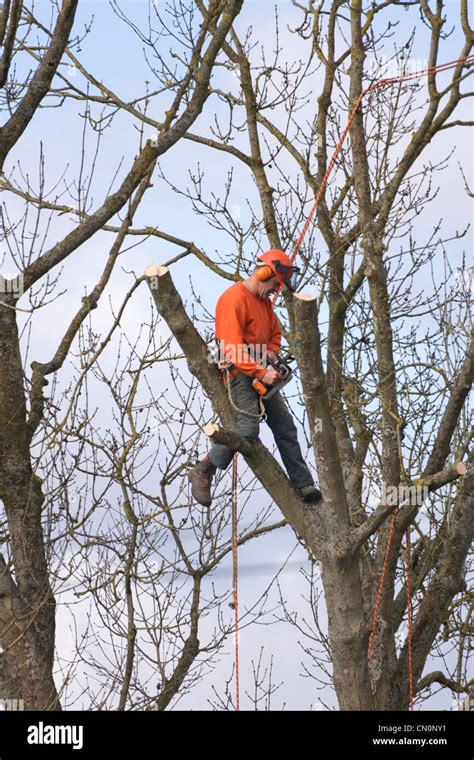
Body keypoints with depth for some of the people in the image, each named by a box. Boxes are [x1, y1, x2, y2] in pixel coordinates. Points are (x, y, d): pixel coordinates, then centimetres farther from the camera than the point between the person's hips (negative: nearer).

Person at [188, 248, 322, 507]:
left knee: (285, 427, 5)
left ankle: (303, 483, 7)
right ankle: (203, 472, -5)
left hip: (261, 374, 9)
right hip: (240, 373, -9)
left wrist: (271, 353, 4)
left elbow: (275, 334, 27)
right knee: (248, 428, -20)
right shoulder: (234, 299, -16)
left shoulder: (264, 301, 15)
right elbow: (232, 348, -23)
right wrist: (261, 372, -25)